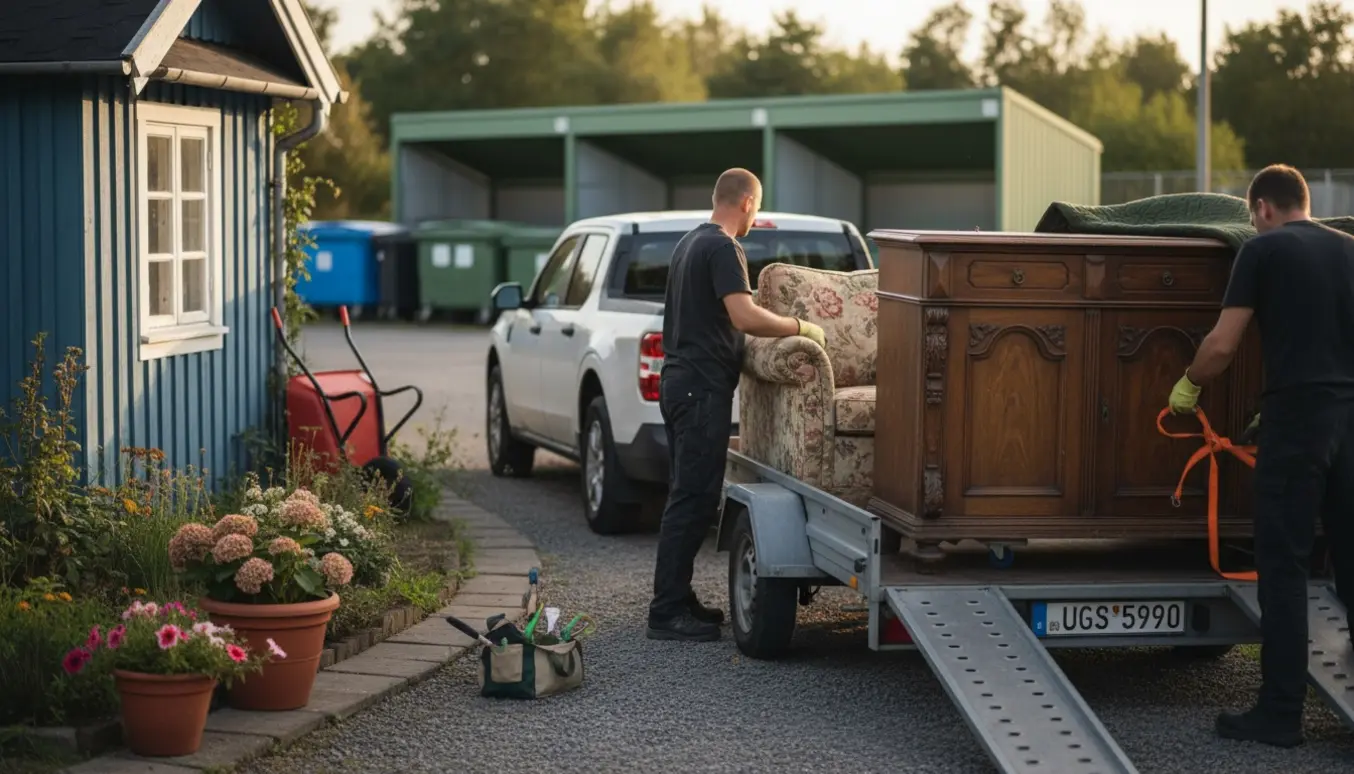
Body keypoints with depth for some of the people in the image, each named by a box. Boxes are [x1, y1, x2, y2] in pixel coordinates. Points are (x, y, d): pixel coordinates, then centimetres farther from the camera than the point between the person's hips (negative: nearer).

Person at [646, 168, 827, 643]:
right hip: (703, 387, -10)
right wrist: (801, 328, -13)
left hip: (680, 382, 10)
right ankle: (667, 612, -9)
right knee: (694, 497, -9)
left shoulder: (691, 242, 17)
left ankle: (676, 599, 18)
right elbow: (745, 317, -25)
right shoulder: (722, 248, -13)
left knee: (688, 495, 13)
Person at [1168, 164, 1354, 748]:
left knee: (1283, 565, -2)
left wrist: (1188, 385, 16)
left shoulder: (1264, 250, -1)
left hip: (1297, 413, -6)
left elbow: (1221, 346, -3)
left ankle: (1281, 712, 0)